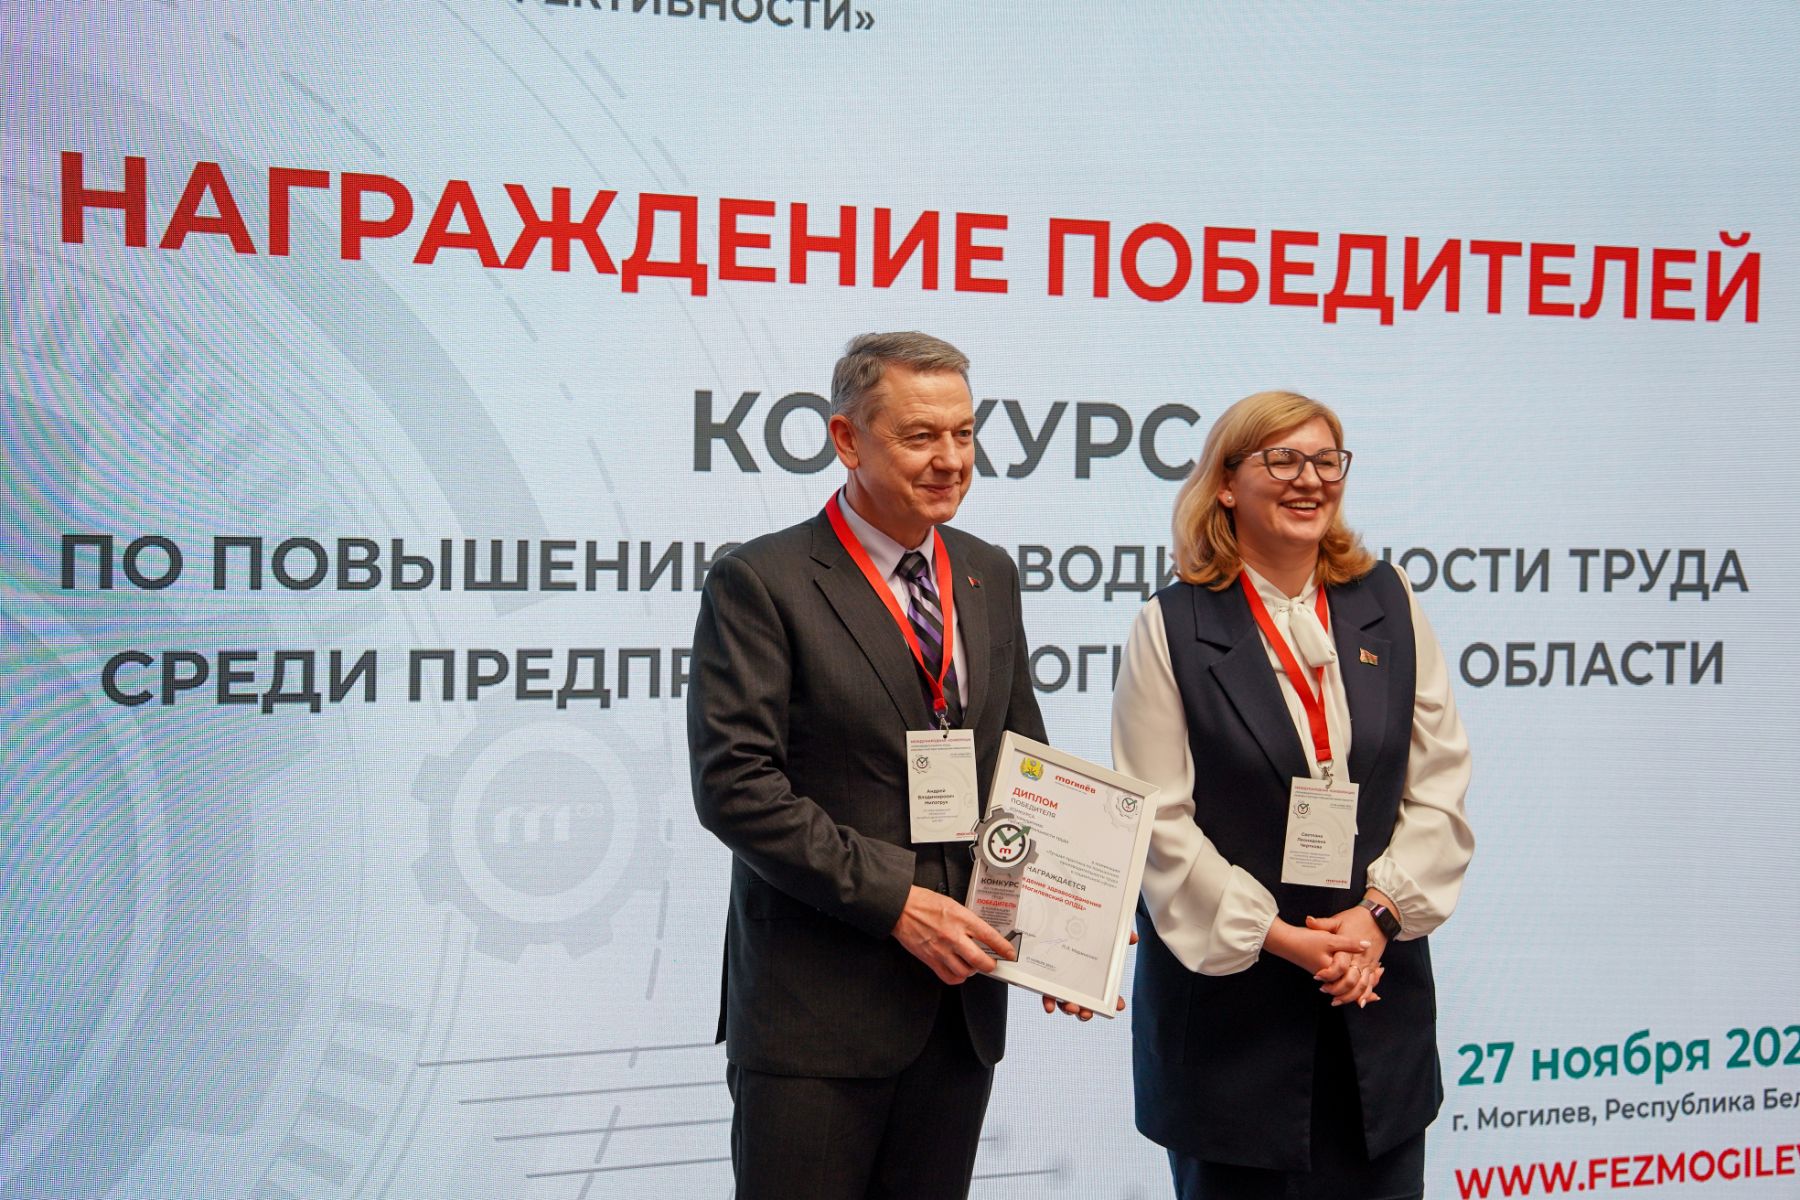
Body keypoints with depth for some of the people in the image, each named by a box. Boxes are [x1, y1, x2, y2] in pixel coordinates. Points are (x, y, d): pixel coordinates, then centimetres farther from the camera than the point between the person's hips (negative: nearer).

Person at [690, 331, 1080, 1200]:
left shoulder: (990, 576, 11)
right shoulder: (759, 583, -8)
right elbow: (734, 784, -15)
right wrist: (895, 901, -18)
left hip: (960, 994, 6)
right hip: (815, 1007, -5)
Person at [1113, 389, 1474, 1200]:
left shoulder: (1388, 606, 6)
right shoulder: (1172, 627, -4)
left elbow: (1440, 788, 4)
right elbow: (1160, 821, -9)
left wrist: (1381, 912, -9)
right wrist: (1277, 937, -14)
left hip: (1378, 992, 3)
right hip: (1226, 989, -3)